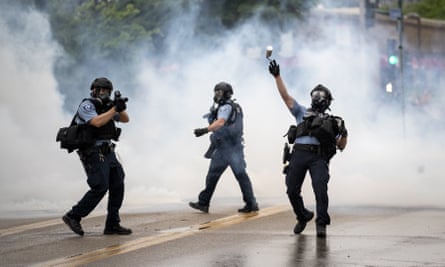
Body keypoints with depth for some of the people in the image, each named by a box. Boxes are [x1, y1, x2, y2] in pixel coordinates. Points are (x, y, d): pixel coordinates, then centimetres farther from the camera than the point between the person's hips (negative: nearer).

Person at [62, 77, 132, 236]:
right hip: (94, 153, -9)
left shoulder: (106, 107, 16)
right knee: (100, 188, -15)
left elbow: (125, 119, 17)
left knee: (117, 186, 2)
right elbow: (97, 122, -24)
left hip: (108, 153, 9)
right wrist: (115, 109, -19)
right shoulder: (87, 105, -8)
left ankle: (112, 225, 4)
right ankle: (73, 217, -5)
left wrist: (121, 108, -4)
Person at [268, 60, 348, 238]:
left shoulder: (332, 121, 22)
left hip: (319, 157, -2)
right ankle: (303, 217, 23)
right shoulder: (302, 112, 24)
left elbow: (341, 147, 19)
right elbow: (286, 96, 13)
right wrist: (277, 76, 3)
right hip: (299, 154, 2)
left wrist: (343, 134, -3)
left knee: (320, 190, -19)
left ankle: (321, 223, -11)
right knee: (292, 190, -1)